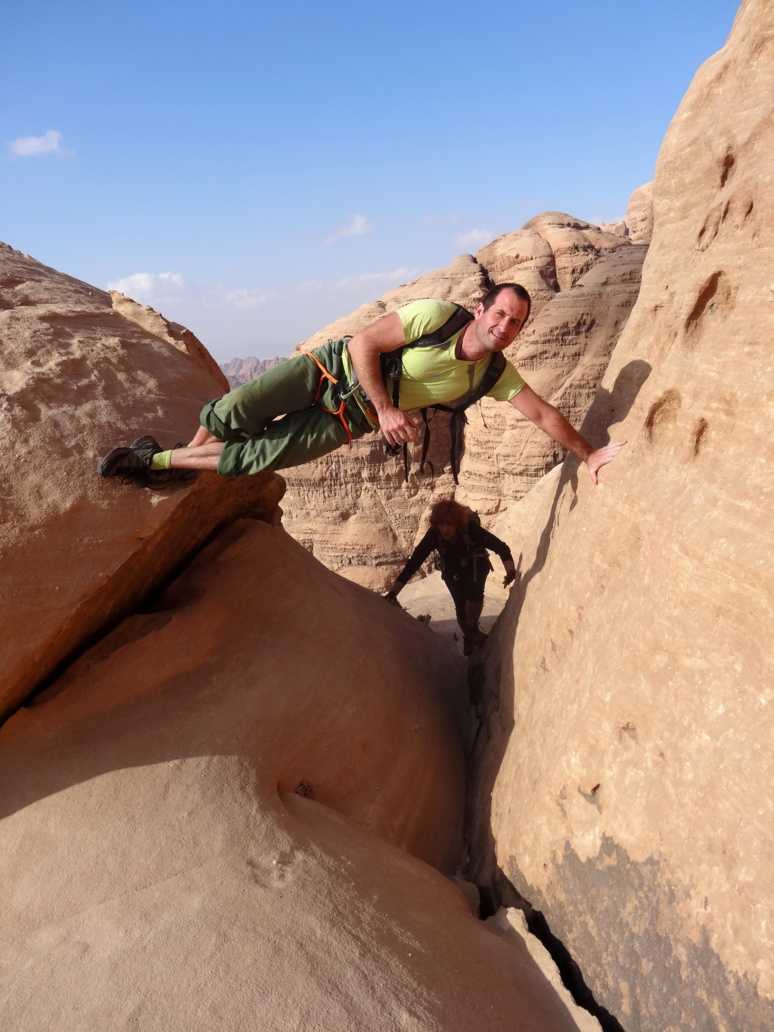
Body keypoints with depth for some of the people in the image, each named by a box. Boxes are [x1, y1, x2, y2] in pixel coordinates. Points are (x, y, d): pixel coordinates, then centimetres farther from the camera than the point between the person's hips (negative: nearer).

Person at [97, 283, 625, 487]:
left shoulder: (495, 373, -6)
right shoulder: (435, 316, -19)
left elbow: (543, 412, -2)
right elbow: (364, 343, -17)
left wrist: (590, 453, -5)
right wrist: (388, 408, -23)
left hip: (349, 419, 3)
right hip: (333, 368, -3)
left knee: (257, 456, -11)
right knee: (231, 414, -18)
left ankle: (161, 461, 10)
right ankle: (166, 456, 14)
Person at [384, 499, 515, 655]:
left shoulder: (471, 529, -36)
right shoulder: (433, 535, -31)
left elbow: (501, 547, -37)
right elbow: (413, 562, -30)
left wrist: (510, 570, -55)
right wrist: (392, 592, -36)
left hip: (476, 563, -2)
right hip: (452, 570, 2)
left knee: (474, 591, -29)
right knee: (461, 606, 0)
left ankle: (473, 628, -4)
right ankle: (469, 637, 31)